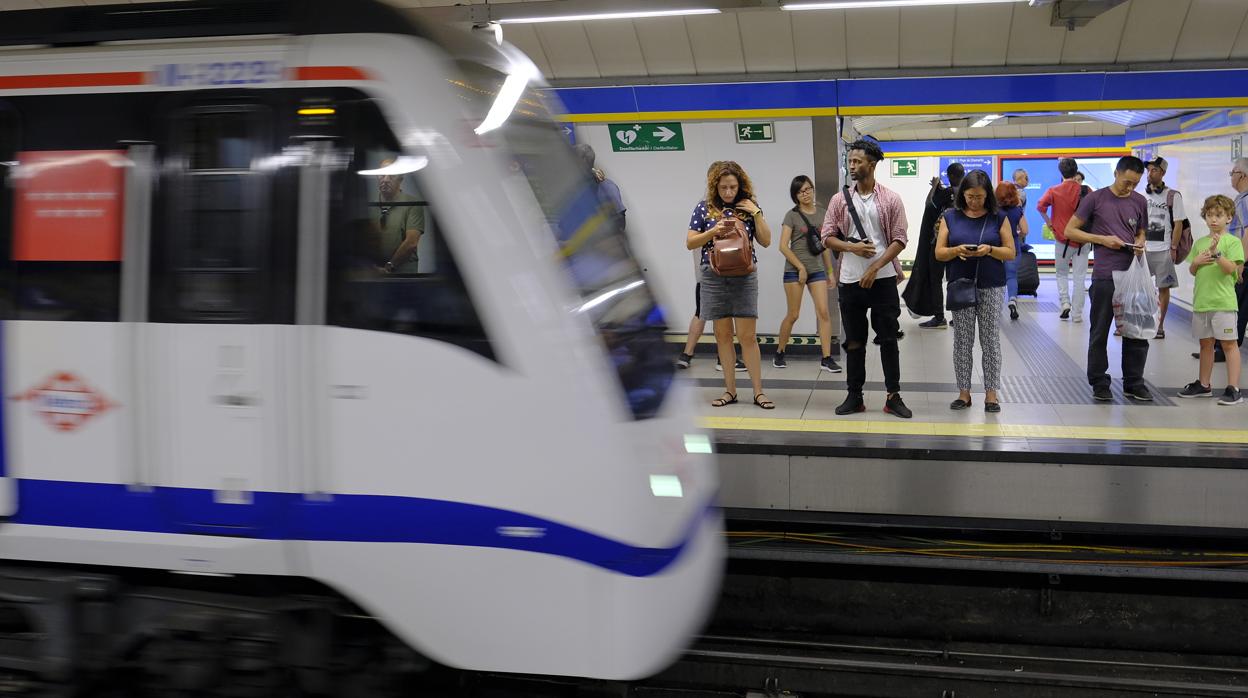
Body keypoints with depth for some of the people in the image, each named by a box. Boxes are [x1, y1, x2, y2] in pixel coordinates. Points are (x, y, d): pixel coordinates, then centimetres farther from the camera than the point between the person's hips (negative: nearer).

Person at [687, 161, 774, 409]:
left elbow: (765, 241, 1)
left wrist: (756, 213, -9)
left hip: (744, 277, -1)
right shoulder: (705, 208, 2)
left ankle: (758, 392, 3)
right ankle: (730, 390, 16)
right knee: (722, 335, 6)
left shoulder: (748, 207, 3)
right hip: (714, 278, 1)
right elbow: (690, 242, 1)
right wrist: (713, 231, -15)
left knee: (747, 336, -4)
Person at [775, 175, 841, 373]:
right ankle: (779, 354, 19)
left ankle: (827, 358, -5)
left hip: (817, 269, 4)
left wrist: (830, 271, 14)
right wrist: (801, 267, -11)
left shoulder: (822, 213, 10)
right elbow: (783, 246, -9)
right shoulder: (792, 215, -3)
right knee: (793, 315, 1)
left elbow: (825, 244, 16)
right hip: (794, 270, -3)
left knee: (823, 312, -7)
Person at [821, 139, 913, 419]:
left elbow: (899, 240, -4)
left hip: (883, 279, -2)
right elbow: (828, 237, 5)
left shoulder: (891, 200, -1)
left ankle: (893, 396, 11)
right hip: (850, 280, 2)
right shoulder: (840, 199, 5)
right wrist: (852, 247, -13)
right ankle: (855, 396, 16)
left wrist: (875, 267, -14)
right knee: (854, 341, 8)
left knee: (888, 339, 3)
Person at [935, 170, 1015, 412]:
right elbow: (939, 252, 3)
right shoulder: (950, 217, 5)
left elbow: (1010, 253, 1)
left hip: (991, 287, -1)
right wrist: (956, 250, -17)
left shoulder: (999, 218, 2)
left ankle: (991, 393, 6)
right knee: (962, 341, 3)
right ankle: (963, 392, 10)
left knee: (991, 341, 0)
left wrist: (990, 250, -17)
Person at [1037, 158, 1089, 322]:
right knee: (1079, 278, 4)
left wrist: (1048, 222, -4)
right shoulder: (1086, 190, -4)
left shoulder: (1054, 191, -6)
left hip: (1062, 239, 0)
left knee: (1062, 273, 20)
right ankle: (1077, 314, 5)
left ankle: (1065, 302, 1)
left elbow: (1040, 206, -17)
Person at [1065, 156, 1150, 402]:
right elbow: (1070, 231, 1)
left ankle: (1134, 383, 18)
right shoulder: (1096, 199, -1)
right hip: (1104, 276, -4)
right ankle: (1099, 383, 14)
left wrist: (1140, 244, -1)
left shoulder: (1139, 201, 10)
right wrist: (1102, 239, -10)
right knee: (1099, 333, 3)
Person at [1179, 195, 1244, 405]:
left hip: (1223, 301, -6)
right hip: (1201, 300, 6)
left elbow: (1231, 268, -15)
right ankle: (1204, 385, 26)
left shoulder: (1232, 242, -4)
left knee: (1228, 343, -4)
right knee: (1205, 343, 15)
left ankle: (1233, 389, -2)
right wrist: (1197, 261, -4)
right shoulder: (1200, 242, 12)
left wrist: (1216, 253, -27)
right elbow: (1192, 271, 16)